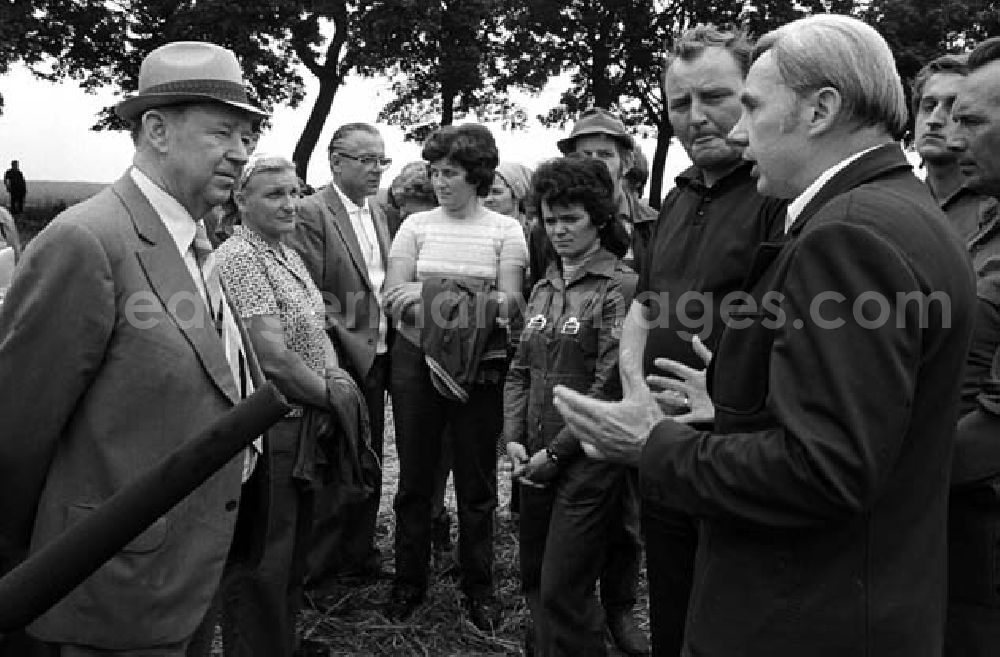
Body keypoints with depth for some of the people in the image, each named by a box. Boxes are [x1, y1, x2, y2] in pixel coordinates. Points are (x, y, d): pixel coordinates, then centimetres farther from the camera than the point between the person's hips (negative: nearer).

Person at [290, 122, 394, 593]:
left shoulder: (377, 214, 13)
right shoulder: (312, 213, -12)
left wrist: (386, 347, 7)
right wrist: (348, 351, -16)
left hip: (376, 361, 7)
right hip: (340, 362, -7)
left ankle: (360, 554, 33)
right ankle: (319, 571, 19)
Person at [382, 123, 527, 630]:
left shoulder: (505, 229, 2)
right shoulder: (416, 224, 6)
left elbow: (510, 301, -7)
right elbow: (393, 295, -2)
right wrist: (436, 302, -18)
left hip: (481, 364, -1)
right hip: (416, 359, 2)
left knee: (477, 480, 8)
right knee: (414, 477, 10)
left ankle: (478, 584, 23)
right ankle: (409, 580, 25)